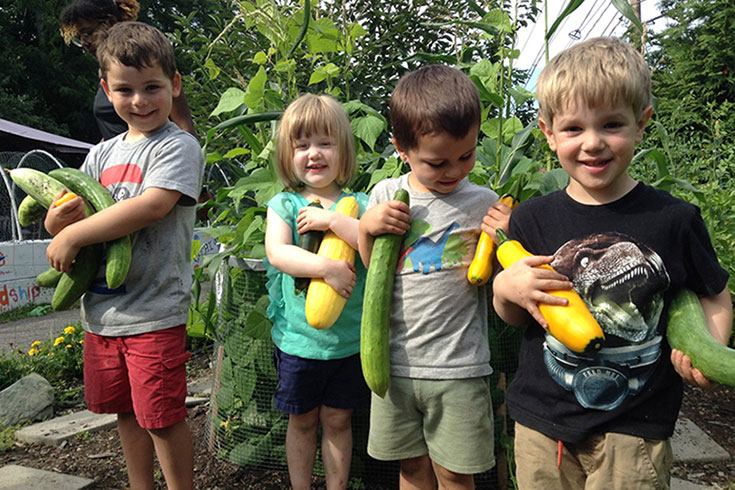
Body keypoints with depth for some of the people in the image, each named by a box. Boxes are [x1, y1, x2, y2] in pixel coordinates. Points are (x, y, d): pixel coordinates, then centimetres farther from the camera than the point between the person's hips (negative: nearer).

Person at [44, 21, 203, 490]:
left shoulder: (179, 146, -8)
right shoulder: (103, 154, 13)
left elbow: (152, 205, -23)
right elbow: (64, 219, 13)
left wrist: (74, 235, -18)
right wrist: (58, 218, -12)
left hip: (153, 312, -7)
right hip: (102, 309, 7)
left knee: (163, 417, 1)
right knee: (126, 411, 19)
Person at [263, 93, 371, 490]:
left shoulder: (358, 203, -1)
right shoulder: (283, 204, -2)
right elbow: (277, 253, -19)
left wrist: (331, 220, -24)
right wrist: (328, 267, -30)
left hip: (350, 338, 0)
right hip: (298, 337, 0)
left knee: (337, 420, 15)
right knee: (302, 420, 17)